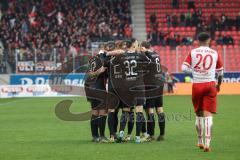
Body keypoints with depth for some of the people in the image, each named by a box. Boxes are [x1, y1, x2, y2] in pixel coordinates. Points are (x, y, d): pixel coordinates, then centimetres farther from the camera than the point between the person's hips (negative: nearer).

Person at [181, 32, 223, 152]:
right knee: (208, 115, -4)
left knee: (199, 114, 16)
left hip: (197, 85, 1)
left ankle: (200, 141, 26)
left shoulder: (193, 52, 0)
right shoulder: (215, 54, 1)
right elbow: (220, 72, 8)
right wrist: (219, 85, 25)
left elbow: (184, 68, -7)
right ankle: (207, 143, -15)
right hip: (210, 85, -1)